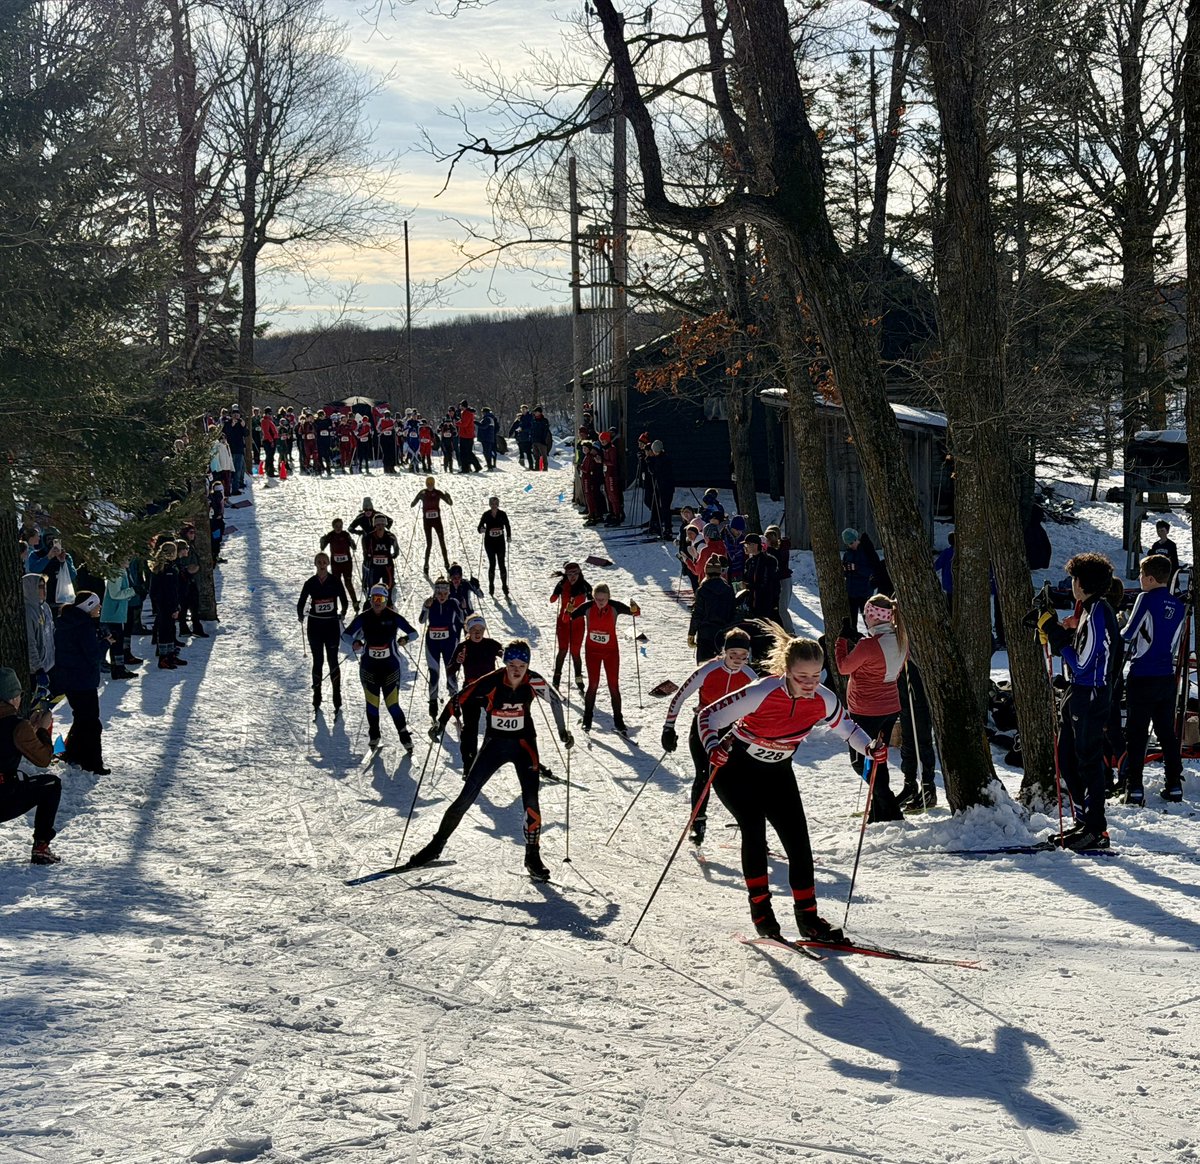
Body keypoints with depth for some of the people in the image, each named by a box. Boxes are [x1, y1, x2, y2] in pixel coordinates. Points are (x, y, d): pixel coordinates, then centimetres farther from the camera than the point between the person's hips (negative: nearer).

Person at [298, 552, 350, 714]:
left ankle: (337, 702, 3)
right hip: (315, 625, 1)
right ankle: (316, 699, 14)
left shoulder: (335, 581, -3)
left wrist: (343, 613, -4)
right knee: (318, 661, 6)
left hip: (332, 624, -1)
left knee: (333, 661, -1)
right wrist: (300, 615, -2)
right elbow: (301, 603, 6)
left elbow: (344, 600, 4)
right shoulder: (310, 583, -1)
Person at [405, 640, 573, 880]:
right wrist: (441, 723, -22)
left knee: (531, 800, -10)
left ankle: (533, 856, 5)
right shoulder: (492, 682, -21)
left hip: (523, 744, 1)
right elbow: (459, 700, -14)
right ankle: (436, 846, 13)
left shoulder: (533, 682, -15)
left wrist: (562, 731, 7)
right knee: (467, 796, 0)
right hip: (494, 743, 0)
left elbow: (555, 700, 4)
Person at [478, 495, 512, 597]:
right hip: (489, 543, -1)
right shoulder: (486, 515, -3)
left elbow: (507, 526, 9)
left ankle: (504, 586, 8)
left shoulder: (502, 514, -1)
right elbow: (480, 527, -1)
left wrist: (509, 537, -4)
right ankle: (491, 587, 11)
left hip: (500, 542, 1)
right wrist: (482, 530, -24)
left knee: (502, 564, 0)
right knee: (492, 564, -1)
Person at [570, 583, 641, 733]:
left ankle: (618, 721, 12)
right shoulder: (587, 607, -14)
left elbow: (635, 612, -14)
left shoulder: (614, 607, -15)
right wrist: (568, 612, -33)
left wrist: (634, 610, -37)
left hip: (611, 650, 0)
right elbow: (569, 618, -10)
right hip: (592, 650, 0)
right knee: (593, 685, 1)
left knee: (614, 686, 2)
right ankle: (587, 719, 17)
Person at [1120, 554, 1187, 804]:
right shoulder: (1179, 606, 7)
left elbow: (1127, 635, -9)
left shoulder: (1147, 599, -12)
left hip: (1142, 678, -6)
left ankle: (1134, 788, -3)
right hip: (1167, 678, 6)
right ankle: (1174, 785, 14)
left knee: (1136, 734, -1)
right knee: (1167, 732, 14)